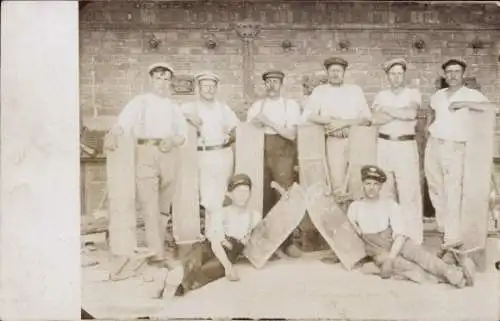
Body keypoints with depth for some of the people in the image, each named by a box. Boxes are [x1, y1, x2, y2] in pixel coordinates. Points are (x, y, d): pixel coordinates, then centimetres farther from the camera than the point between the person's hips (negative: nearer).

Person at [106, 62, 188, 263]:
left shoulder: (174, 107, 21)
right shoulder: (140, 101, 11)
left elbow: (183, 133, 14)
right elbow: (124, 120, -5)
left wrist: (173, 140, -9)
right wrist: (112, 134, -25)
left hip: (169, 154, 4)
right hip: (146, 153, -3)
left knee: (164, 201, 10)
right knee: (149, 203, -9)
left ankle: (161, 232, 30)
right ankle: (156, 250, -9)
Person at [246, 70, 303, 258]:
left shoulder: (291, 105, 5)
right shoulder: (257, 106, 13)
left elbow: (292, 134, -6)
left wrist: (269, 123, -11)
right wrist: (256, 122, -14)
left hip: (283, 154, -2)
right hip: (262, 153, 2)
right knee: (265, 197, 2)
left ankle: (286, 242, 2)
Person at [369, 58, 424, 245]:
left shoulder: (413, 93, 3)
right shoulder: (381, 95, 11)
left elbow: (411, 113, -17)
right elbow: (375, 119, -6)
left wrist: (387, 109, -7)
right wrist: (402, 112, -11)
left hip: (406, 146, -3)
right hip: (384, 146, 4)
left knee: (409, 192, -7)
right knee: (385, 191, 8)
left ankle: (413, 240, -1)